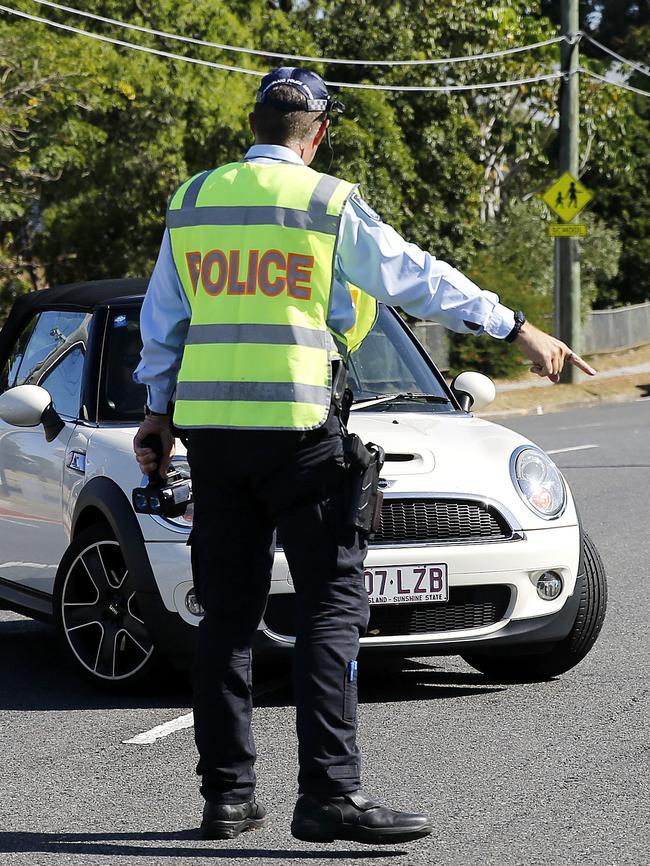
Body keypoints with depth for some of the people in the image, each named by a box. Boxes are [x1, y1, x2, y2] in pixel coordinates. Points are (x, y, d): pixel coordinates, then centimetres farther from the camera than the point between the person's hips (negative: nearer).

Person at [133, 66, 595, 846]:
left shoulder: (193, 201, 10)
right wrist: (518, 330, 8)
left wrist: (159, 412, 27)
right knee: (332, 606, -3)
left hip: (208, 425, 5)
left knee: (227, 612, 9)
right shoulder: (329, 203, -3)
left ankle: (226, 794, 11)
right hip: (296, 428, -5)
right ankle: (329, 791, -11)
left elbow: (162, 319, 17)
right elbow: (419, 280, 0)